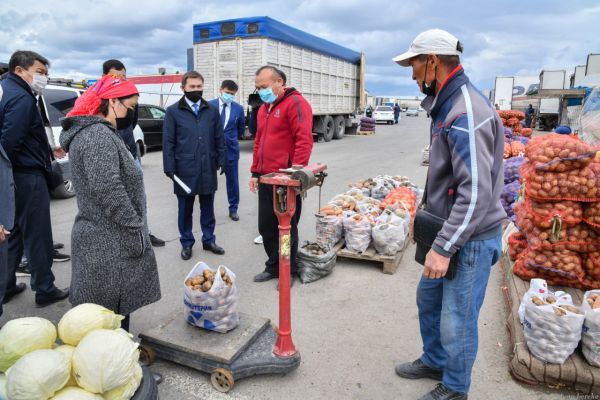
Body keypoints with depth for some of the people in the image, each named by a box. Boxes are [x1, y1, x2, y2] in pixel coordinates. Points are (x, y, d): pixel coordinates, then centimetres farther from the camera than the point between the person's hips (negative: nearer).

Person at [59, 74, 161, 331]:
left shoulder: (91, 132, 15)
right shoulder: (99, 136, -18)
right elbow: (109, 191, -26)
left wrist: (134, 229, 19)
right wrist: (137, 231, -18)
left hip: (99, 237, 10)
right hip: (109, 243, -10)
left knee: (101, 314, 18)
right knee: (113, 313, 1)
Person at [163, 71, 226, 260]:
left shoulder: (212, 110, 7)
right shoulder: (173, 111, 0)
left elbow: (219, 139, 8)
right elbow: (168, 142, -2)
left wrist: (221, 161, 2)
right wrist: (169, 167, -7)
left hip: (208, 168, 2)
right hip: (184, 169, -2)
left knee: (207, 208, 12)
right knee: (185, 209, 10)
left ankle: (209, 240, 26)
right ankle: (187, 243, 23)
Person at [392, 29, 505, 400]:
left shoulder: (466, 113, -23)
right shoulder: (449, 105, 8)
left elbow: (476, 193, -28)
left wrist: (443, 248, -26)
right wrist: (433, 227, 20)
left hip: (471, 238, -10)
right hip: (449, 230, 10)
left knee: (456, 320, 6)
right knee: (428, 297, 23)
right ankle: (434, 361, 45)